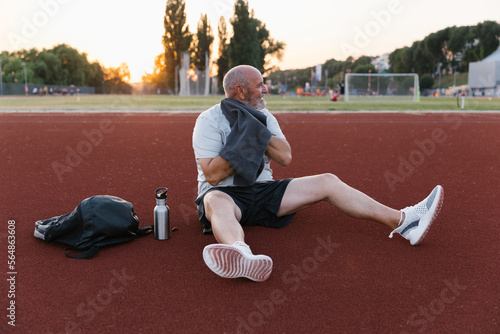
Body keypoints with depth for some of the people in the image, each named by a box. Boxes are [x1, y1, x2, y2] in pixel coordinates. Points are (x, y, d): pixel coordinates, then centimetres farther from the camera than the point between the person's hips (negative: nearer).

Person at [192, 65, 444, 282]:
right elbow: (212, 175, -20)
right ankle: (242, 257, -76)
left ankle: (401, 221, -9)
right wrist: (248, 136, -21)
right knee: (217, 201, -43)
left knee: (327, 182, -7)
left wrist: (255, 130, -14)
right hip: (225, 193, -5)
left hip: (263, 191, 6)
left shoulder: (263, 116, 9)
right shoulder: (209, 121, -9)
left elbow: (285, 157, -3)